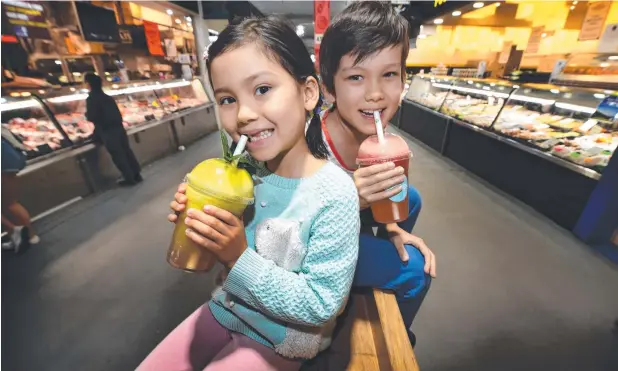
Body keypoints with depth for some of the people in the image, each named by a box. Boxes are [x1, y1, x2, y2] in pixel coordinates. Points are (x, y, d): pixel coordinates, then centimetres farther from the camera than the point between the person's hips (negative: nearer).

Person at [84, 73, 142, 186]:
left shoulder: (91, 99, -9)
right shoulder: (108, 97, 14)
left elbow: (92, 117, -13)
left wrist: (87, 114, 8)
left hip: (107, 132, -7)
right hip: (119, 128, 7)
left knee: (118, 156, -1)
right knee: (127, 151, 10)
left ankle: (130, 178, 4)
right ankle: (136, 174, 14)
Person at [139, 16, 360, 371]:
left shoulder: (334, 194, -28)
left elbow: (320, 306, -23)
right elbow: (225, 254, 2)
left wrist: (240, 257, -31)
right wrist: (197, 221, -19)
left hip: (278, 340, -4)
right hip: (225, 310, 5)